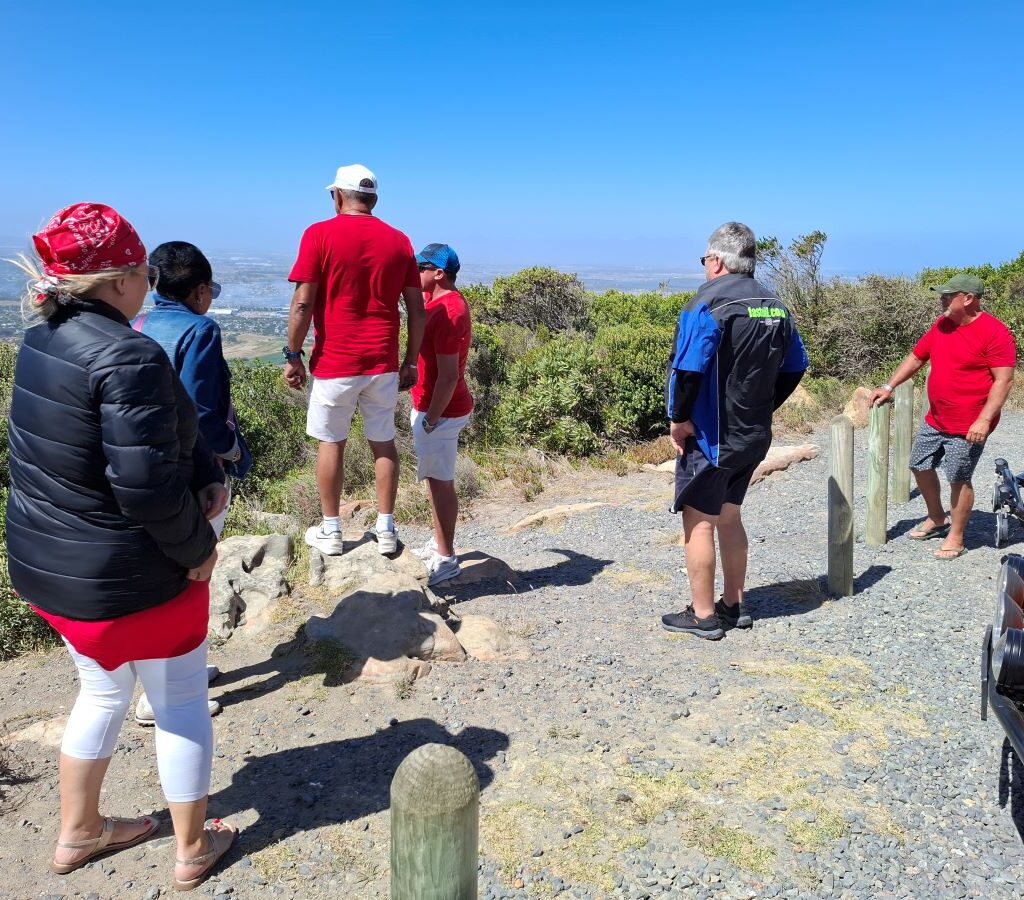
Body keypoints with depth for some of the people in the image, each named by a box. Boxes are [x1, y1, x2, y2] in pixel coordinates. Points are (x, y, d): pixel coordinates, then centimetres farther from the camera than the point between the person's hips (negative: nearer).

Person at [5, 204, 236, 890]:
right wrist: (198, 547, -14)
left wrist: (208, 478, -7)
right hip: (130, 575, -8)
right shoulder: (128, 356, -26)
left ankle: (78, 833, 44)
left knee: (104, 691, 27)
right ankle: (194, 852, 31)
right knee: (181, 704, 13)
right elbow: (147, 485, -29)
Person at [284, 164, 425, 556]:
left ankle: (330, 531, 20)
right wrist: (410, 361, 11)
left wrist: (293, 355, -1)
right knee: (383, 443, 12)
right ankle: (386, 530, 18)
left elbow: (303, 303, -10)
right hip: (384, 363, 3)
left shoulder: (320, 234, -6)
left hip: (335, 362, -3)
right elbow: (417, 310, 4)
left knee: (331, 443, 10)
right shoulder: (399, 241, 4)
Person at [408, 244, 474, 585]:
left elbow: (448, 377, -25)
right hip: (434, 406, 10)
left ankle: (446, 558, 10)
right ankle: (439, 543, 32)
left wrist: (430, 421, -21)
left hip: (440, 411, -10)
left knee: (440, 483, -1)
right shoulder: (439, 300, 7)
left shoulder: (447, 312, -23)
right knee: (436, 480, 19)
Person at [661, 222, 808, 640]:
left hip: (710, 435, -8)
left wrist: (679, 419, -13)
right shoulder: (776, 307, 8)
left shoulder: (707, 303, -16)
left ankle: (702, 616, 13)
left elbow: (688, 368, -26)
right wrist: (762, 408, 18)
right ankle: (734, 605, 29)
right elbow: (795, 366, 15)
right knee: (728, 515, 20)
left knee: (699, 522, 4)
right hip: (755, 437, 8)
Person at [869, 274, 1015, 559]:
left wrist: (984, 420, -25)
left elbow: (1004, 380, -19)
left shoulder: (994, 332, -16)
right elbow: (915, 357, 16)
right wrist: (889, 387, 8)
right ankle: (937, 518, 36)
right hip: (935, 421, 8)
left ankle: (955, 538, 15)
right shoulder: (941, 325, 6)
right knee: (920, 466, 15)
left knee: (959, 479, -1)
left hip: (968, 427, -8)